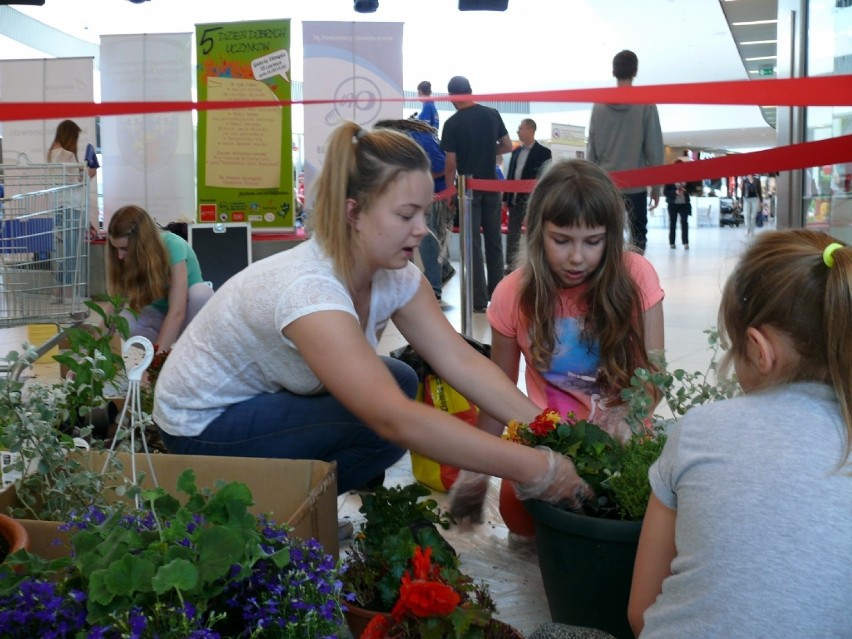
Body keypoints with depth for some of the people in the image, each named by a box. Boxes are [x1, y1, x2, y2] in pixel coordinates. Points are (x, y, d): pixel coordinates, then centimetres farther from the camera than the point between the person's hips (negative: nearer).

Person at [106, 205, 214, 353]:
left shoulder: (173, 247, -28)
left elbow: (177, 313, -34)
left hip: (191, 318, -3)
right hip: (160, 317, 3)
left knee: (201, 292, -37)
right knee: (123, 319, -29)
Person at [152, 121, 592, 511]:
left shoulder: (396, 277, -12)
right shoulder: (308, 290, -37)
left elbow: (461, 361, -17)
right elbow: (394, 420, -43)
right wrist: (533, 468, -42)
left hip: (266, 398, 8)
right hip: (201, 425, -8)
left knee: (398, 383, -5)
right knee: (381, 425, -23)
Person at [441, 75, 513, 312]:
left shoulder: (452, 124, -10)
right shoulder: (492, 114, 1)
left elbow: (451, 164, -10)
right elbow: (507, 146, 8)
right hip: (491, 186, 4)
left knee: (473, 244, 0)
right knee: (494, 241, 13)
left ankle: (479, 301, 1)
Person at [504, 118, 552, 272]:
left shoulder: (543, 152, -5)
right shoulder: (516, 151, 12)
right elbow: (510, 175, 14)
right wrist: (506, 197, 10)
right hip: (515, 199, 6)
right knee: (512, 234, 10)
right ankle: (510, 265, 18)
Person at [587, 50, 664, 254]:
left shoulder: (599, 105, 2)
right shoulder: (646, 105, -5)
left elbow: (591, 148, 4)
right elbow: (654, 148, -5)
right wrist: (656, 185, 2)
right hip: (636, 185, -2)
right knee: (638, 237, 7)